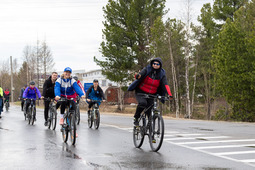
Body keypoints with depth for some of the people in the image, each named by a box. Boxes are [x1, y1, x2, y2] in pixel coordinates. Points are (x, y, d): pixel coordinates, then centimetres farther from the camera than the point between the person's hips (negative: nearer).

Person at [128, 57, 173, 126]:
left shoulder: (161, 74, -2)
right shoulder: (147, 69, -8)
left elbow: (165, 85, -14)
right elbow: (140, 74, -27)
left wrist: (169, 94, -31)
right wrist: (138, 76, -54)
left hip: (151, 95, 3)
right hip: (141, 92, -3)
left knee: (150, 113, -6)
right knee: (142, 103, -32)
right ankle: (136, 118, -10)